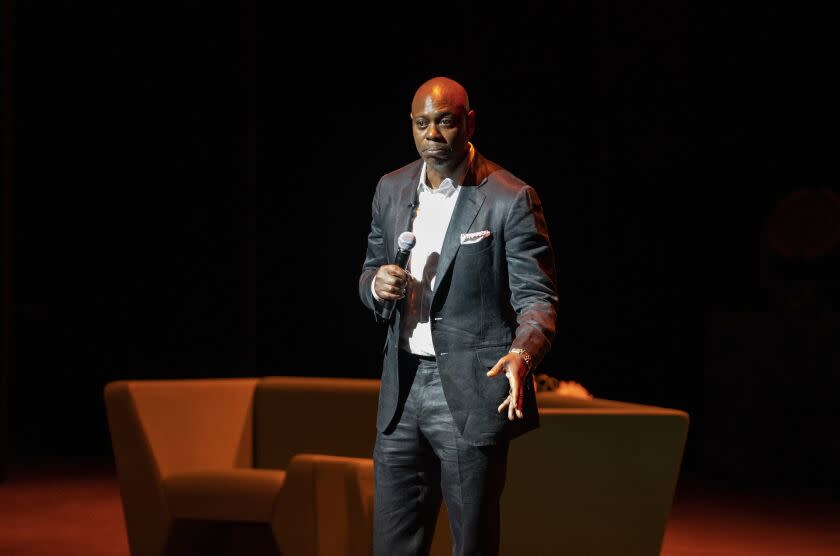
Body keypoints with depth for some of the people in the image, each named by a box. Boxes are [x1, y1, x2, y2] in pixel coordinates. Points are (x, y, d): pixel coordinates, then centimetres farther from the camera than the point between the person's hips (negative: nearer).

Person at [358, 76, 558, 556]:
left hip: (471, 393, -5)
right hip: (403, 390, 5)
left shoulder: (510, 199, -8)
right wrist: (376, 283, -5)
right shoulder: (392, 190, 9)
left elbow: (537, 298, -9)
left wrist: (522, 354, -30)